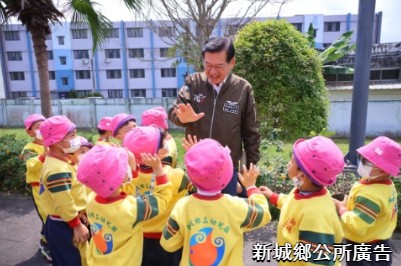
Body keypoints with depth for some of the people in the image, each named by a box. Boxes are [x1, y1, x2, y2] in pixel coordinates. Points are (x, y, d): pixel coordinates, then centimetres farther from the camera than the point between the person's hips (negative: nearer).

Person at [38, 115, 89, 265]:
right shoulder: (58, 169, -27)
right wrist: (78, 226, -17)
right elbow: (64, 204, -26)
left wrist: (79, 214, 15)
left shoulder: (57, 162, 6)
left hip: (61, 223, 10)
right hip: (64, 226, -10)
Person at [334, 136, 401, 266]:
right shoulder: (387, 187, -1)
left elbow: (356, 225, -32)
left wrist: (342, 209, -17)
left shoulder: (370, 194, -32)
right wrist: (349, 204, 1)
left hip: (362, 252, -10)